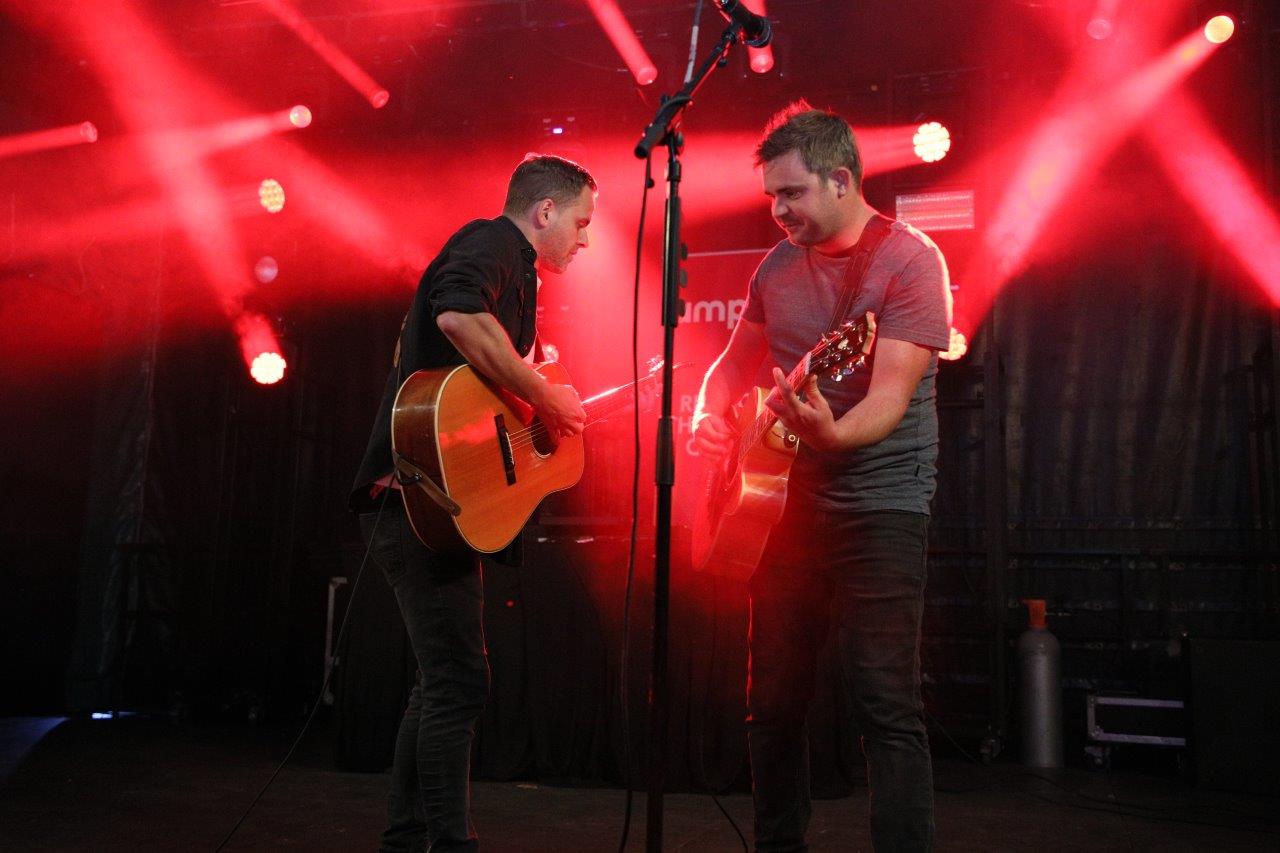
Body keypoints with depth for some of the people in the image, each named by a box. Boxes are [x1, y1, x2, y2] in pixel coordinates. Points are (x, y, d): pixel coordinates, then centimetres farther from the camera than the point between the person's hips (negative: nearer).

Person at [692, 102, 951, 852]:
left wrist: (832, 433, -41)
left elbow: (891, 393, -21)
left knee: (887, 705, -11)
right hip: (788, 504, 6)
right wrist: (712, 414, -1)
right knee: (774, 700, 11)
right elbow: (737, 361, 21)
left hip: (879, 507, -6)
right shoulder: (778, 266, 10)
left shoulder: (909, 260, -10)